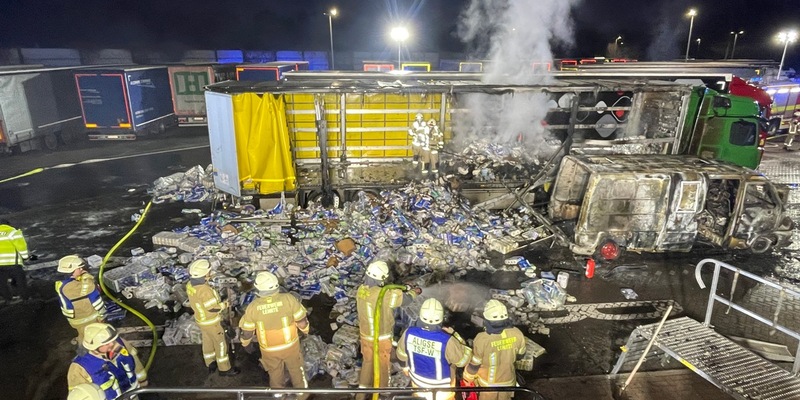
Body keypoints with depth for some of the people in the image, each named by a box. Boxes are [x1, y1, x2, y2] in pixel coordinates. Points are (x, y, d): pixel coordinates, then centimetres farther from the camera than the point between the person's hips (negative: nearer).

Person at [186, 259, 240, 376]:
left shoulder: (190, 285, -11)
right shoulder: (205, 290, -37)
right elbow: (213, 308, -27)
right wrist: (223, 305, -9)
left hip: (200, 319, 8)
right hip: (211, 322, -8)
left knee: (207, 341, 25)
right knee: (220, 344, 10)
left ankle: (211, 364, 43)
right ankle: (225, 369, 26)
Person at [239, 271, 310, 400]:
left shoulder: (253, 306, -20)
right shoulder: (288, 299, -25)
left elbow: (247, 332, -7)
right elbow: (302, 321, -16)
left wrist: (246, 344, 14)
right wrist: (305, 330, 6)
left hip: (269, 349, 1)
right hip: (290, 345, 0)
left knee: (275, 374, 25)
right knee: (296, 369, 25)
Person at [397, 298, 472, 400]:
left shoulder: (409, 333, -26)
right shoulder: (447, 341, -38)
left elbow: (401, 355, -7)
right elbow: (463, 360, -18)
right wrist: (455, 335, -12)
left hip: (417, 381, 3)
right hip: (441, 386, -2)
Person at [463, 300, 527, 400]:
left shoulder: (482, 339, -33)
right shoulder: (517, 334, -23)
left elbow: (474, 364, -18)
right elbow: (520, 354, -2)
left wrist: (467, 379, 0)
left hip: (487, 383, -2)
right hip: (508, 381, 3)